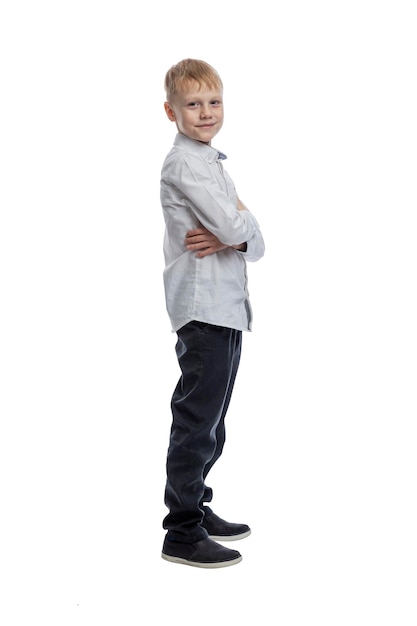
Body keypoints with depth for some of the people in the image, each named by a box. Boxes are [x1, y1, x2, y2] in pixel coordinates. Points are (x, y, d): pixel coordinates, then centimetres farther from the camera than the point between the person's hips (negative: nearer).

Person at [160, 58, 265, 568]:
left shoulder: (212, 162, 21)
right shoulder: (185, 162, -9)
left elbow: (255, 242, 13)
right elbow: (233, 225, -22)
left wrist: (232, 238, -9)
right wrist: (244, 218, 1)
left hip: (227, 306, 10)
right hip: (203, 308, -10)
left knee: (209, 419, 17)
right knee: (196, 420, -5)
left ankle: (196, 510, 30)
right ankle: (183, 534, 2)